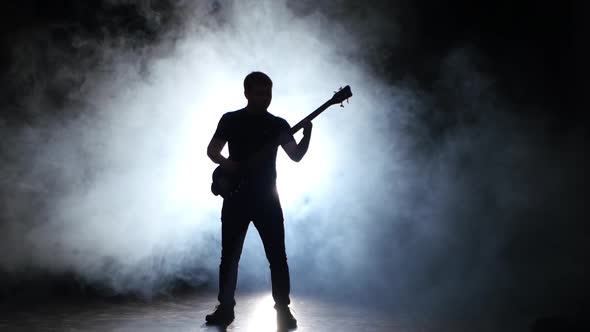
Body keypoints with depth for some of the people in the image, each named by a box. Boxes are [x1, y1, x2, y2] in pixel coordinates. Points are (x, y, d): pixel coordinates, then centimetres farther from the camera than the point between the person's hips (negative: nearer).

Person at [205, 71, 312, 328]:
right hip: (236, 198, 0)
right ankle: (225, 309, 17)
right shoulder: (230, 120, 5)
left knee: (277, 256, -2)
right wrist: (224, 163, -15)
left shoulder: (278, 124, 6)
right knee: (229, 256, 5)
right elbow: (211, 150, 6)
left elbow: (296, 156, -2)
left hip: (267, 198, 0)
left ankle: (283, 310, 8)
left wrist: (307, 135, -20)